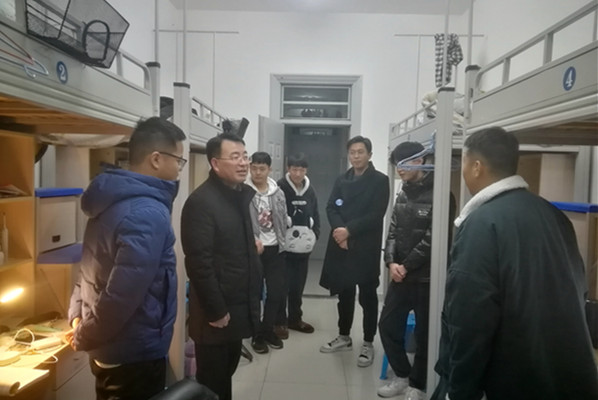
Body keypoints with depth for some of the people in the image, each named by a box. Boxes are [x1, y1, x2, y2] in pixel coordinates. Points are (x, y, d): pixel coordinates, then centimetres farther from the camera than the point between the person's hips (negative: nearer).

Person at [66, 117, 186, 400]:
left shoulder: (113, 200, 4)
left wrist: (77, 315, 7)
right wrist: (84, 338, -14)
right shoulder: (148, 214, -27)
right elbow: (121, 296, -30)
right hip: (134, 356, -9)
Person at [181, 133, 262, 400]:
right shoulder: (200, 202, -19)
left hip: (239, 307, 7)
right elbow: (199, 263, -21)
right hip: (217, 311, -7)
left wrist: (253, 296, 11)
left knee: (227, 372, 22)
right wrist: (215, 311, -17)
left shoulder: (243, 195, 6)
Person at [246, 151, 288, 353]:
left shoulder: (278, 192, 6)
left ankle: (267, 329, 31)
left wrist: (280, 241, 7)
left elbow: (283, 220, 12)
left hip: (275, 249, 4)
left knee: (277, 292, 10)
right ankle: (257, 334, 26)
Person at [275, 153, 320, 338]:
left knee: (299, 284, 14)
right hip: (284, 245, -5)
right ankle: (280, 321, 15)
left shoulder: (310, 190, 8)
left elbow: (315, 215, 14)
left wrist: (314, 235, 3)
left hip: (303, 246, 5)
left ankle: (295, 318, 29)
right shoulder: (280, 187, -9)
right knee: (283, 285, 1)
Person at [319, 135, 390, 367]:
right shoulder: (341, 180, 13)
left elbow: (376, 215, -11)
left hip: (366, 247, -4)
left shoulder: (380, 181, -2)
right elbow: (331, 208, 4)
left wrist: (349, 230, -17)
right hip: (341, 245, 4)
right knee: (344, 293, 14)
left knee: (367, 296, 5)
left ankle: (368, 344, 18)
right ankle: (344, 337, 30)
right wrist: (339, 230, -14)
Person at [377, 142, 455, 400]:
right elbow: (393, 231, 9)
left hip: (426, 278, -7)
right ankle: (402, 376, 33)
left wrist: (407, 266, -13)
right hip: (400, 275, 7)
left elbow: (432, 238, -17)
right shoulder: (403, 194, 11)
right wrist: (391, 262, -5)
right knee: (388, 325, 11)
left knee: (423, 334, 7)